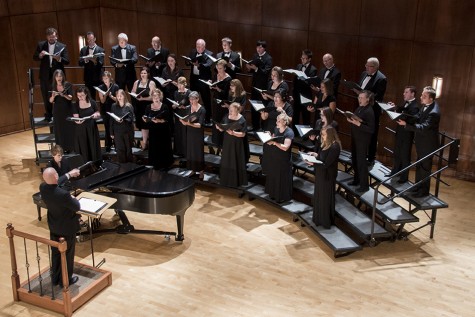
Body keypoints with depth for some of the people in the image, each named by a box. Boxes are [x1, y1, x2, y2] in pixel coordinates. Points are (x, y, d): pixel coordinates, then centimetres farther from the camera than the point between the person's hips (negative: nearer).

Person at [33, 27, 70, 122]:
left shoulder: (62, 46, -1)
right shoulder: (41, 45, 4)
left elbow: (67, 61, -6)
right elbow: (34, 58, 5)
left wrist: (59, 59, -26)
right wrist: (40, 55, -16)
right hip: (45, 75, 2)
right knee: (46, 97, 9)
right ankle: (48, 115, 23)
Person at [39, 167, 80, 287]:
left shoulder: (43, 188, -16)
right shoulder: (63, 194, -37)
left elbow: (55, 184, 8)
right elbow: (77, 207, -22)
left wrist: (69, 175, 17)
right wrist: (74, 198, -1)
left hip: (54, 227, 6)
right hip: (67, 228, -6)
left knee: (55, 253, 23)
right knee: (67, 254, 14)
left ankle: (55, 278, 38)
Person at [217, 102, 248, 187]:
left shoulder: (242, 120, -14)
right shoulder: (226, 117, 0)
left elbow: (243, 134, -15)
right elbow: (223, 129, 8)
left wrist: (233, 133, -29)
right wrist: (219, 127, -14)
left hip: (236, 144, -5)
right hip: (227, 142, 5)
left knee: (235, 163, 2)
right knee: (226, 162, 12)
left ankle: (236, 181, 14)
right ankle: (226, 180, 26)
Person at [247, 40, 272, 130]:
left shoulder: (268, 58, -10)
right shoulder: (255, 56, 10)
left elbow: (266, 72, -20)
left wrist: (256, 68, -31)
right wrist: (249, 68, -8)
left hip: (263, 86, -7)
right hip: (255, 84, 7)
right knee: (253, 106, 12)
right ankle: (255, 126, 24)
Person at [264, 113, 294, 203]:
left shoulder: (289, 132, -20)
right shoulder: (276, 129, 2)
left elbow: (285, 147, -28)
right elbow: (272, 141, 9)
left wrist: (274, 142, -34)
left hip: (284, 160, -7)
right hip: (274, 157, 7)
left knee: (282, 178, 5)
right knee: (273, 176, 18)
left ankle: (283, 197, 21)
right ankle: (274, 193, 36)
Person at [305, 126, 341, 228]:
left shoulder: (334, 147, -24)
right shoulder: (326, 144, 4)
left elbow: (326, 164, -25)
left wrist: (313, 163, -26)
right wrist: (315, 154, -1)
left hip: (327, 176, -9)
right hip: (321, 174, 9)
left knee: (325, 198, 4)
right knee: (319, 196, 18)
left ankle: (326, 221, 19)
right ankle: (319, 217, 33)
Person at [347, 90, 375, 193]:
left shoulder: (369, 112, -20)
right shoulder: (359, 108, 5)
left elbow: (371, 129, -23)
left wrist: (358, 124, -29)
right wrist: (351, 120, -6)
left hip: (363, 140, -8)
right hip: (355, 137, 8)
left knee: (361, 161, 1)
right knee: (354, 160, 18)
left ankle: (364, 185, 13)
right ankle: (357, 179, 36)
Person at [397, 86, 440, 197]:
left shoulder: (433, 112, -30)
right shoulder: (426, 105, -1)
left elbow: (423, 127, -35)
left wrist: (406, 124, -39)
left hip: (428, 144, -9)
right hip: (422, 142, 9)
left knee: (425, 168, 7)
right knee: (419, 166, 22)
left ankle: (424, 191, 23)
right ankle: (418, 187, 38)